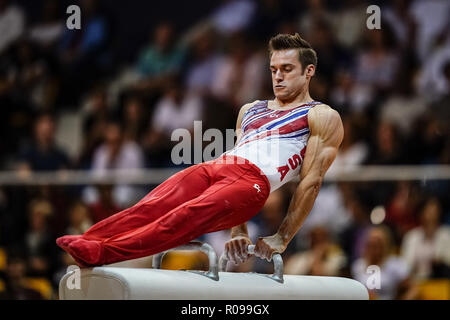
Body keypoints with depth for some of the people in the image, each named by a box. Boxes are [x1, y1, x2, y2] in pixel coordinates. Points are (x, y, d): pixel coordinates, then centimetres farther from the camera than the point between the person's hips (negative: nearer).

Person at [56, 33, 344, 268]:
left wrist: (282, 239, -5)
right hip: (214, 167, 7)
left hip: (254, 180, -7)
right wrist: (238, 232, 14)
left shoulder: (322, 117, 13)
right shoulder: (250, 111, 33)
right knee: (152, 207, -22)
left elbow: (312, 180, 3)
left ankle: (102, 253, -50)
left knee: (185, 217, -31)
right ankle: (85, 243, -42)